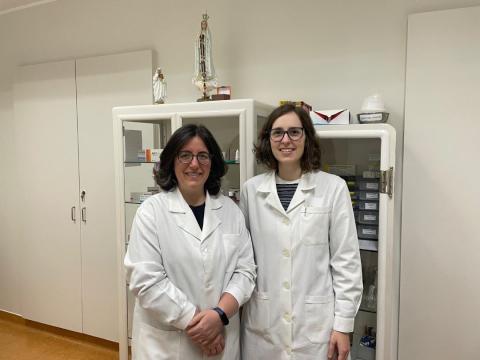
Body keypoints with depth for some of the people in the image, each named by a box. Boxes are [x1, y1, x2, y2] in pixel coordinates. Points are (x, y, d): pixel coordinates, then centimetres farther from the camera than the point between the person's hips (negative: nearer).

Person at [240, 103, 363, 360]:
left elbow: (346, 260, -4)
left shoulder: (333, 188, -7)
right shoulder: (251, 189, 0)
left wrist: (343, 325, -5)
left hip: (315, 322, -2)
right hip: (263, 323, 2)